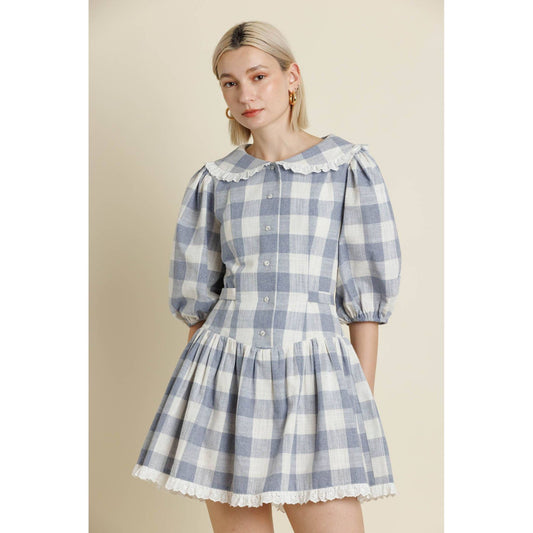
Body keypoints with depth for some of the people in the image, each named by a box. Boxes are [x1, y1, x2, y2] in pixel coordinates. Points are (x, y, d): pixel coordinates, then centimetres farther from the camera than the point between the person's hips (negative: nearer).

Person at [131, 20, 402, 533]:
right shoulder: (215, 181, 8)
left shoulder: (348, 167, 1)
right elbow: (195, 294, 12)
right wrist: (197, 388, 10)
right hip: (226, 376, 2)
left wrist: (363, 400, -1)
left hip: (315, 376, -2)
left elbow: (366, 294, 0)